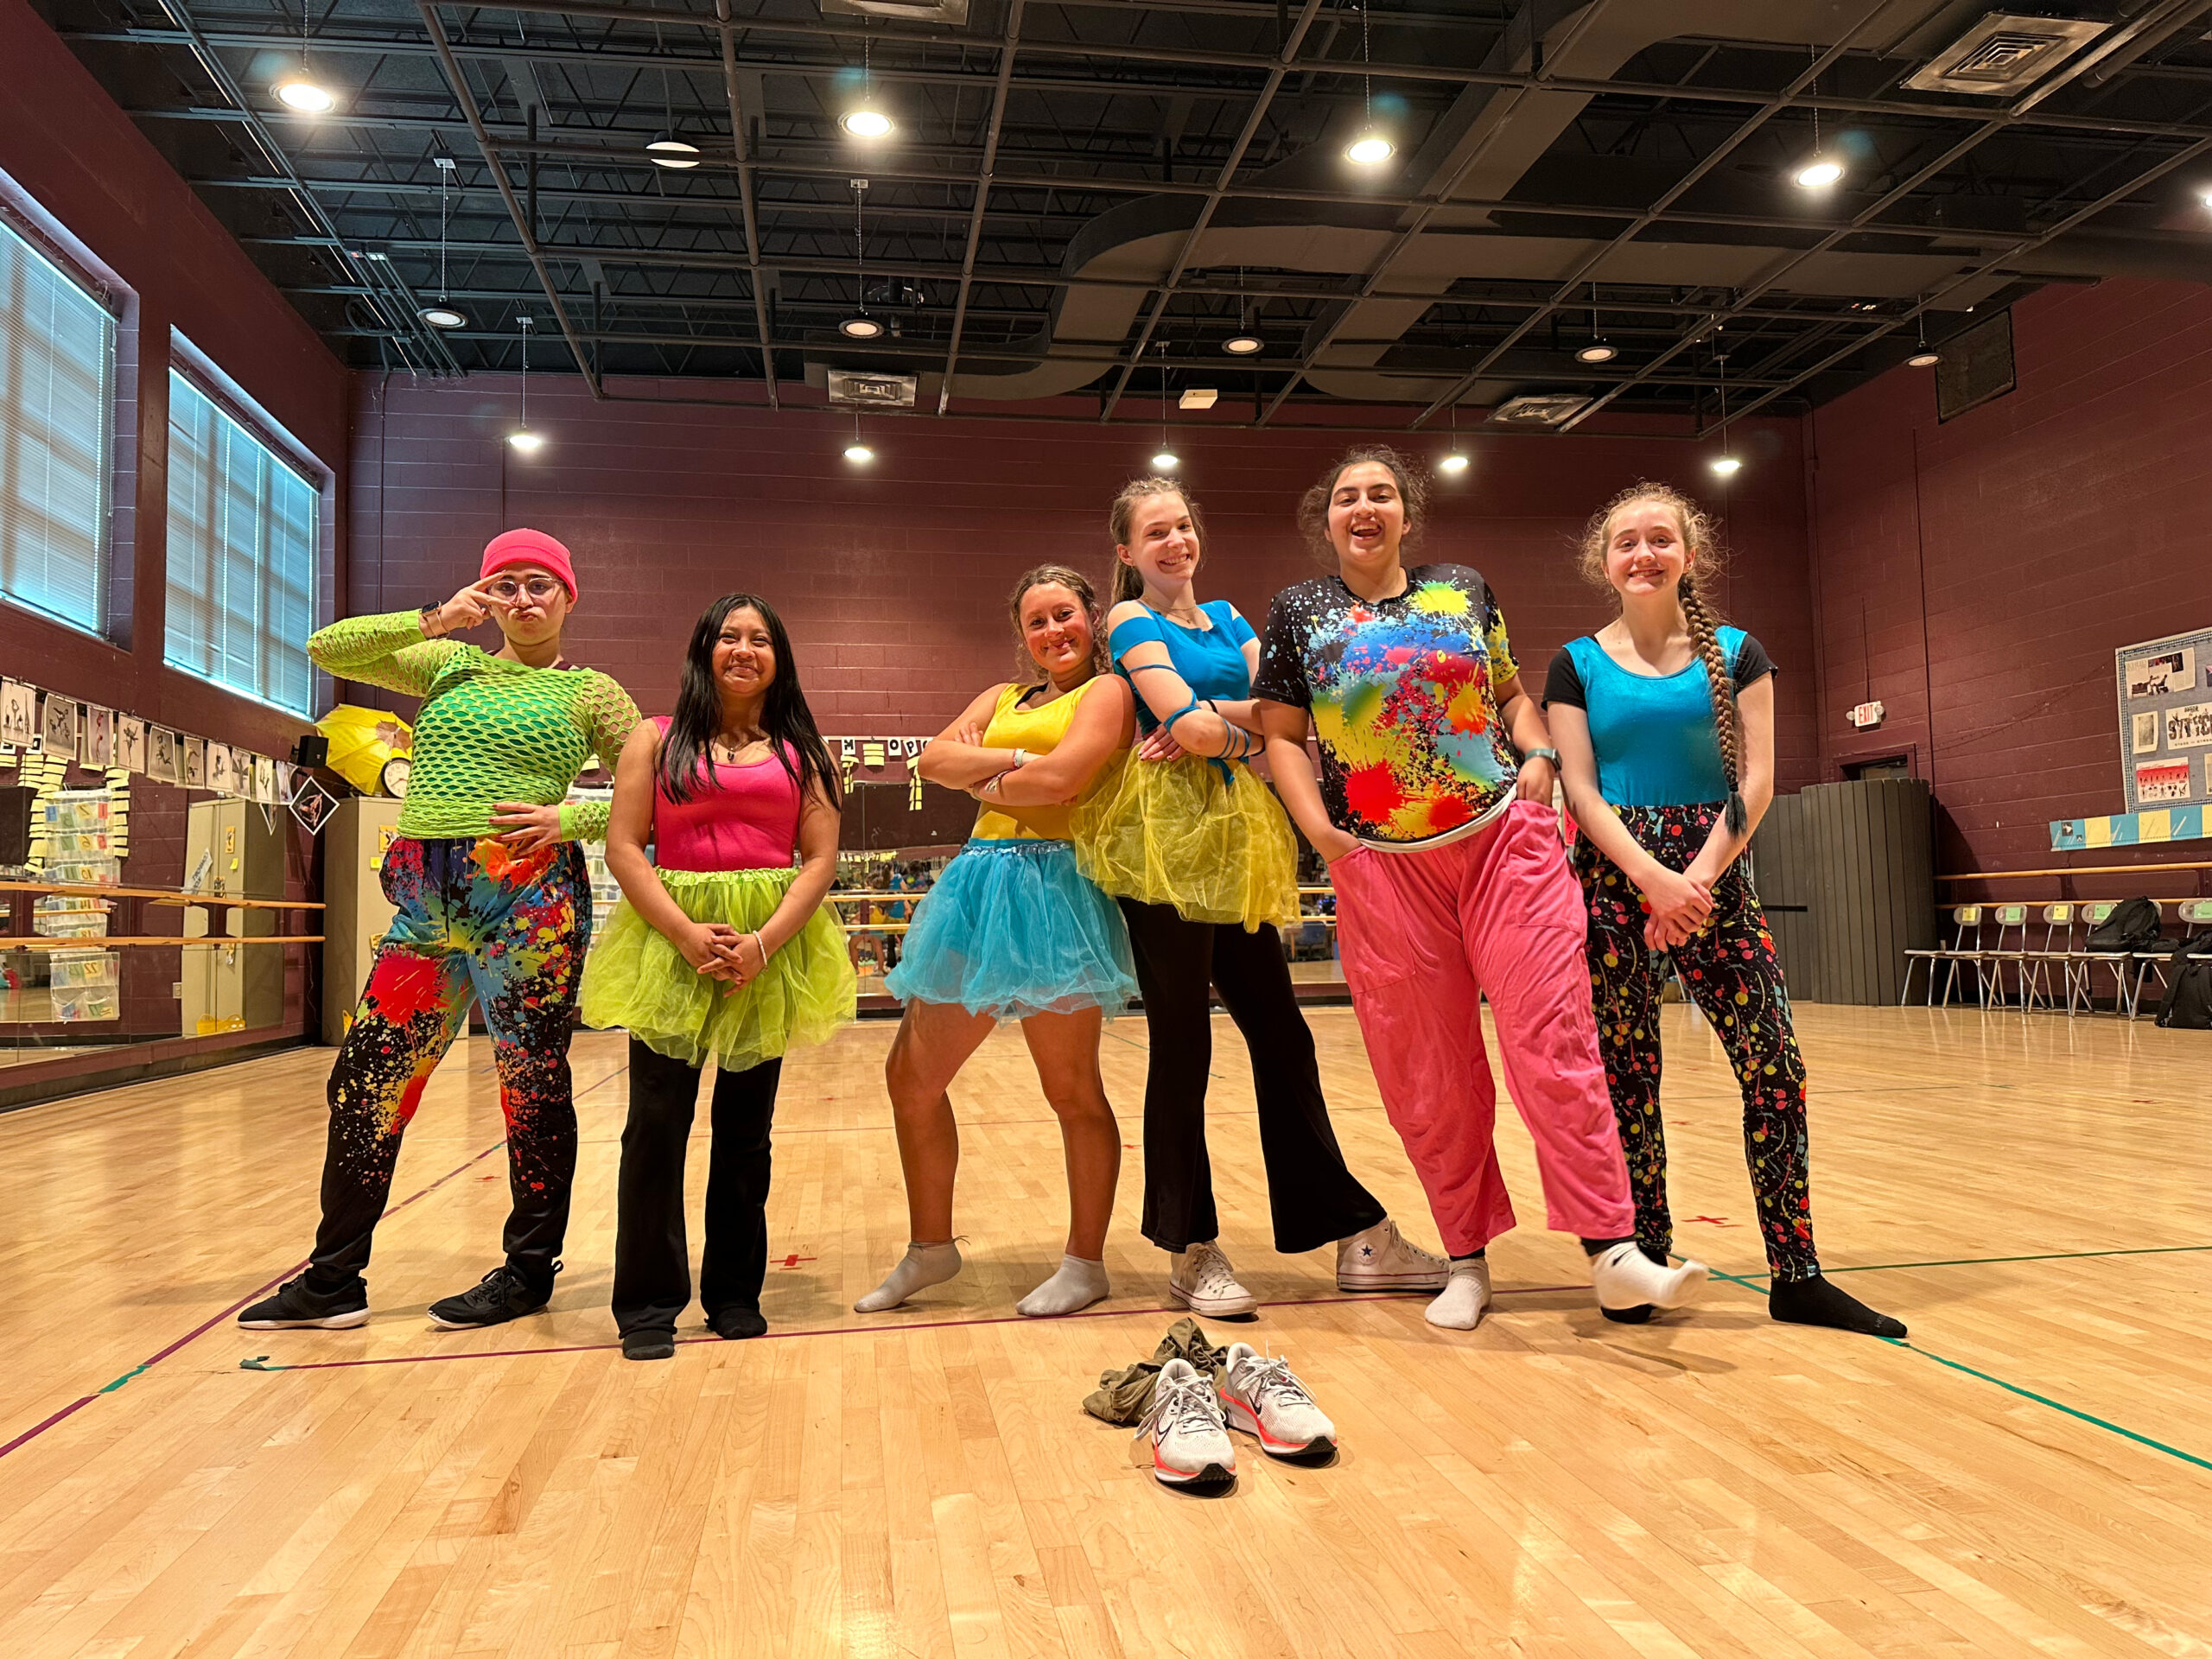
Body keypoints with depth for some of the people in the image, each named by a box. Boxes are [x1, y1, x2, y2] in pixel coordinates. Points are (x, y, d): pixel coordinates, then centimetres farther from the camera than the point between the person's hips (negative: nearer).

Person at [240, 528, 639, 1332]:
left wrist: (570, 821, -12)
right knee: (365, 1080, 5)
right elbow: (329, 649, 11)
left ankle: (530, 1271, 16)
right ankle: (332, 1281, 18)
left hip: (529, 897, -4)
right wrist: (435, 619, 1)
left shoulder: (590, 692, 6)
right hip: (427, 903, 5)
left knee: (532, 1083, 2)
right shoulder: (452, 664, 17)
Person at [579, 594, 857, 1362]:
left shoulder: (802, 751, 9)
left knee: (746, 1128, 9)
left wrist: (765, 941, -13)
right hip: (666, 946, -1)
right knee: (657, 1123, -4)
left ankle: (735, 1292, 21)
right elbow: (623, 847, -2)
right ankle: (648, 1305, 6)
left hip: (771, 951, 1)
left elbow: (820, 858, 1)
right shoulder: (656, 739, 6)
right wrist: (686, 934, -15)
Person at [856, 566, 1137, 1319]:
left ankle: (1086, 1264, 14)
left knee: (1072, 1090, 0)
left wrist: (985, 780, 1)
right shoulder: (1002, 697, 22)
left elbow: (1062, 777, -15)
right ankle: (930, 1249, 25)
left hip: (1052, 886, -7)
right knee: (912, 1076, 10)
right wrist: (1016, 761, -8)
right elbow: (936, 758, 6)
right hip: (979, 884, 8)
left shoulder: (1106, 690, 1)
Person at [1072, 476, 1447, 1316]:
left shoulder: (1226, 618, 18)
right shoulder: (1132, 622, 0)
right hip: (1163, 836, -6)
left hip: (1235, 835, 6)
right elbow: (1187, 725, -14)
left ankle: (1354, 1235, 13)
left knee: (1279, 1033, 8)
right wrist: (1254, 719, 1)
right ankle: (1191, 1251, 9)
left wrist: (1214, 721, -11)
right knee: (1183, 1042, -2)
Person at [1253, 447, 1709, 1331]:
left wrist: (1538, 754, 0)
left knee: (1552, 1035, -7)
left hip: (1507, 840, 1)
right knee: (1427, 1069, 4)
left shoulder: (1464, 591, 12)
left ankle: (1613, 1250, -3)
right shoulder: (1299, 612, 8)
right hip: (1385, 863, 0)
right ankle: (1467, 1258, 17)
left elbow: (1511, 694, 20)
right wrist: (1319, 829, -7)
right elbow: (1282, 736, 6)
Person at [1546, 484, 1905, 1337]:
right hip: (1613, 877, 0)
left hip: (1713, 872, 1)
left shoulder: (1736, 653, 7)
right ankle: (1645, 1257, 16)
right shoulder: (1578, 665, 5)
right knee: (1626, 1076, 3)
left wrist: (1699, 878, -13)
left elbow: (1754, 779, -1)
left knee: (1775, 1067, -5)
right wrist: (1653, 878, -15)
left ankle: (1796, 1275, 6)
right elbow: (1581, 788, -2)